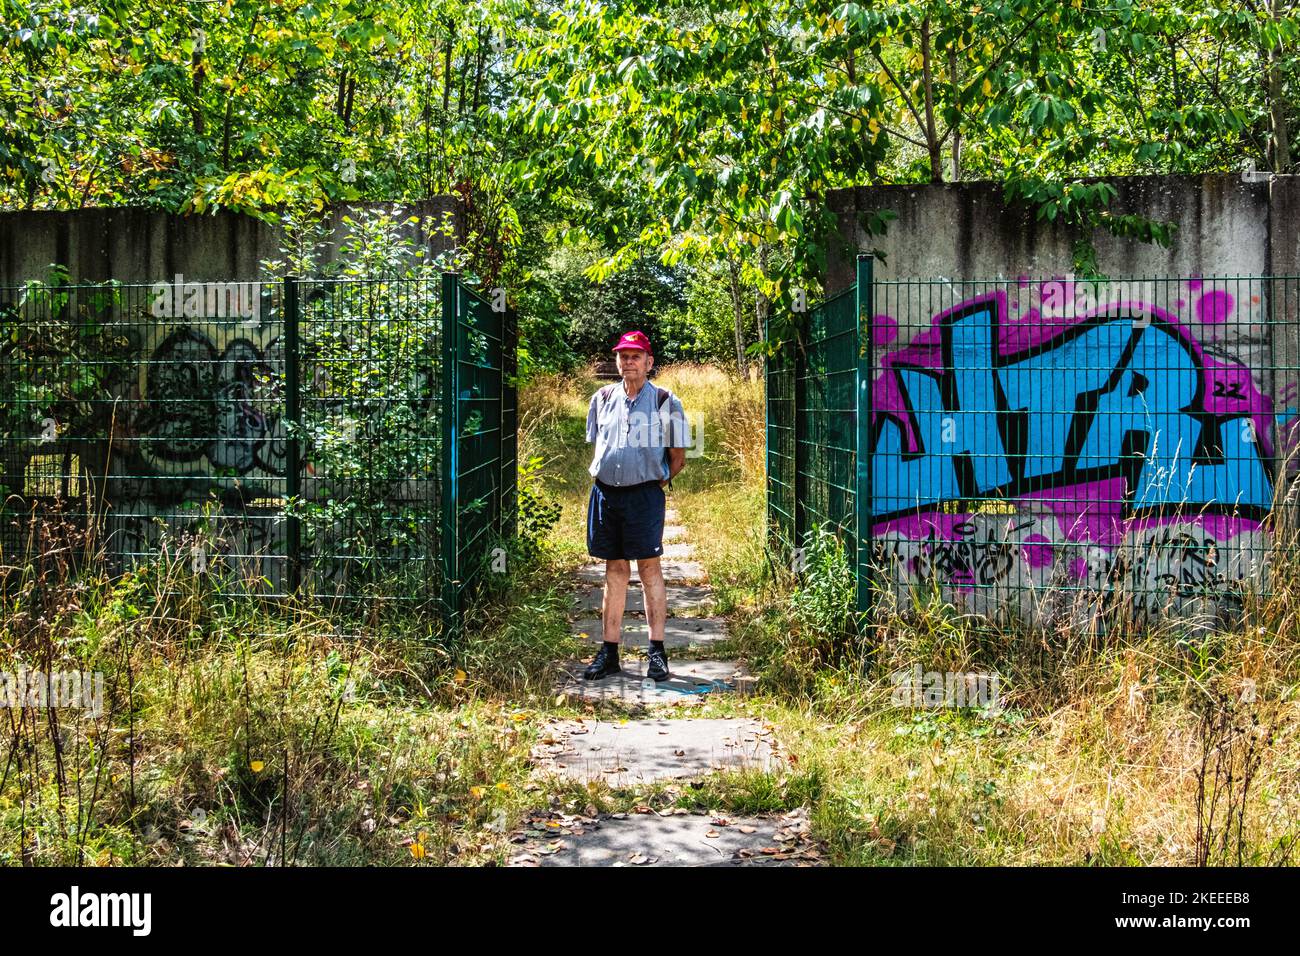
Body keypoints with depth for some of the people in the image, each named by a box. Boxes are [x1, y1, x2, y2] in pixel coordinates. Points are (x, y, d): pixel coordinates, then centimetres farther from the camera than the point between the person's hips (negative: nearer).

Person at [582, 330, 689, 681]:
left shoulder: (666, 402, 1)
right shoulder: (602, 399, 11)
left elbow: (678, 457, 6)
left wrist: (657, 482, 1)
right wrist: (599, 476, 11)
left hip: (645, 492, -3)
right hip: (604, 492, 4)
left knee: (649, 567, -6)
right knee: (615, 569, 7)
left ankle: (657, 652, -2)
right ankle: (609, 652, 10)